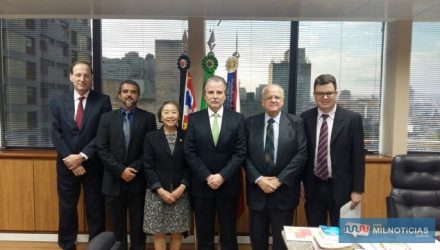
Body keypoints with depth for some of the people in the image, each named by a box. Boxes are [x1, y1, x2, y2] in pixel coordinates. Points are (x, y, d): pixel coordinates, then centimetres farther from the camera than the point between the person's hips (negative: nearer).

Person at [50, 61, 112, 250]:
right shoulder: (58, 102, 5)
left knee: (95, 209, 9)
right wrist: (69, 158, -12)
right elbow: (55, 134, -1)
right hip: (67, 164, 2)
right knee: (67, 208, 13)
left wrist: (82, 156, -16)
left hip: (93, 164, -2)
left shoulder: (102, 101, -4)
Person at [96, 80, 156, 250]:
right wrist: (120, 170, -11)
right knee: (117, 226, 12)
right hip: (114, 181, 1)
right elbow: (102, 149, -2)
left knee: (138, 226, 10)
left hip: (138, 181, -1)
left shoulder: (148, 118, 1)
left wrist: (134, 168, -12)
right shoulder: (107, 118, 5)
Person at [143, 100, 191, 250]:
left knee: (177, 232, 8)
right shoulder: (151, 137, 2)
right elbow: (148, 166, -2)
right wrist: (161, 190, -11)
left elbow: (190, 165, 2)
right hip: (157, 193, 0)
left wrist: (182, 187, -10)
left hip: (180, 193, 1)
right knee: (159, 233, 7)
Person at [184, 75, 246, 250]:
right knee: (204, 234, 13)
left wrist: (222, 176, -14)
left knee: (228, 233, 12)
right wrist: (207, 176, -12)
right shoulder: (194, 119, 1)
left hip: (228, 185, 0)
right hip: (201, 185, 1)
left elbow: (240, 152, -6)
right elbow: (190, 152, -4)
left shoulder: (237, 119, -1)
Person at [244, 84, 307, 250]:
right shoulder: (250, 123, 3)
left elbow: (302, 154, -7)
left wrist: (280, 180, -13)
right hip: (257, 189, 1)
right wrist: (258, 179, -13)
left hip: (284, 190, -1)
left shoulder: (296, 123, 0)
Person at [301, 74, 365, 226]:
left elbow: (358, 157, -4)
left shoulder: (352, 119, -5)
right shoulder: (305, 118, 0)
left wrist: (357, 190, -6)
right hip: (313, 187, 2)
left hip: (341, 187, -1)